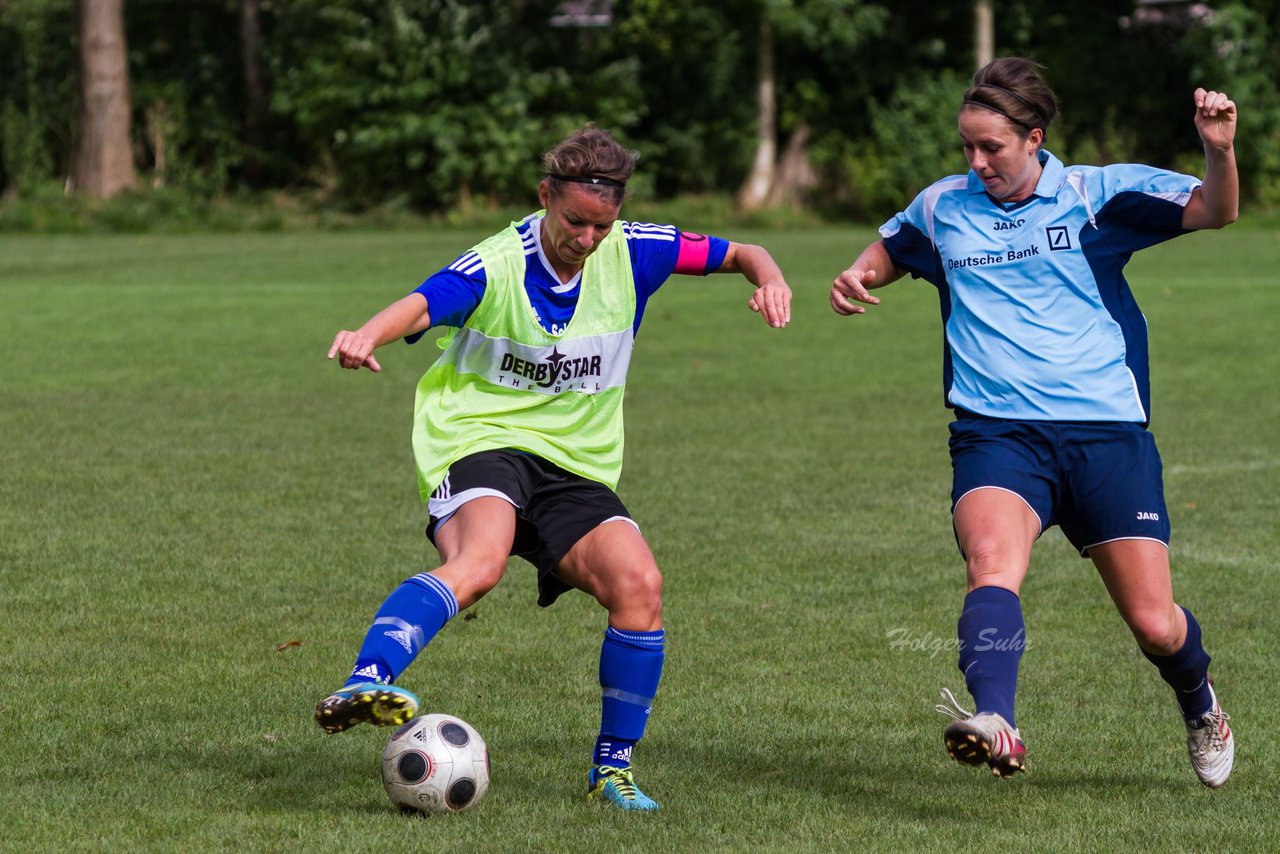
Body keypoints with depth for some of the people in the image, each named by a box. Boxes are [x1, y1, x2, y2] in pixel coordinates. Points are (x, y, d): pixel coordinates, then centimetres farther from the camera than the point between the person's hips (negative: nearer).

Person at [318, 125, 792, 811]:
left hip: (576, 466, 5)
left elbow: (738, 255, 12)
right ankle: (366, 682, -54)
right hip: (481, 443, -4)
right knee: (480, 559, -36)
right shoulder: (498, 267, -13)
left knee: (638, 582, -18)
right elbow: (419, 307, -31)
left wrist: (769, 280, -13)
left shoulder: (631, 253, 1)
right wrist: (367, 336, -54)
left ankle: (611, 769, -1)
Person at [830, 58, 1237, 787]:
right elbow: (890, 250, 31)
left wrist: (1220, 151, -26)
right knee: (991, 564, -31)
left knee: (1155, 624, 1)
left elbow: (1214, 212, -6)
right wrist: (861, 276, 9)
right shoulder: (942, 209, 10)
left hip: (1106, 432, -1)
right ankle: (995, 727, -51)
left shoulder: (1098, 195, 1)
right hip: (996, 433, 1)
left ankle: (1200, 705, 36)